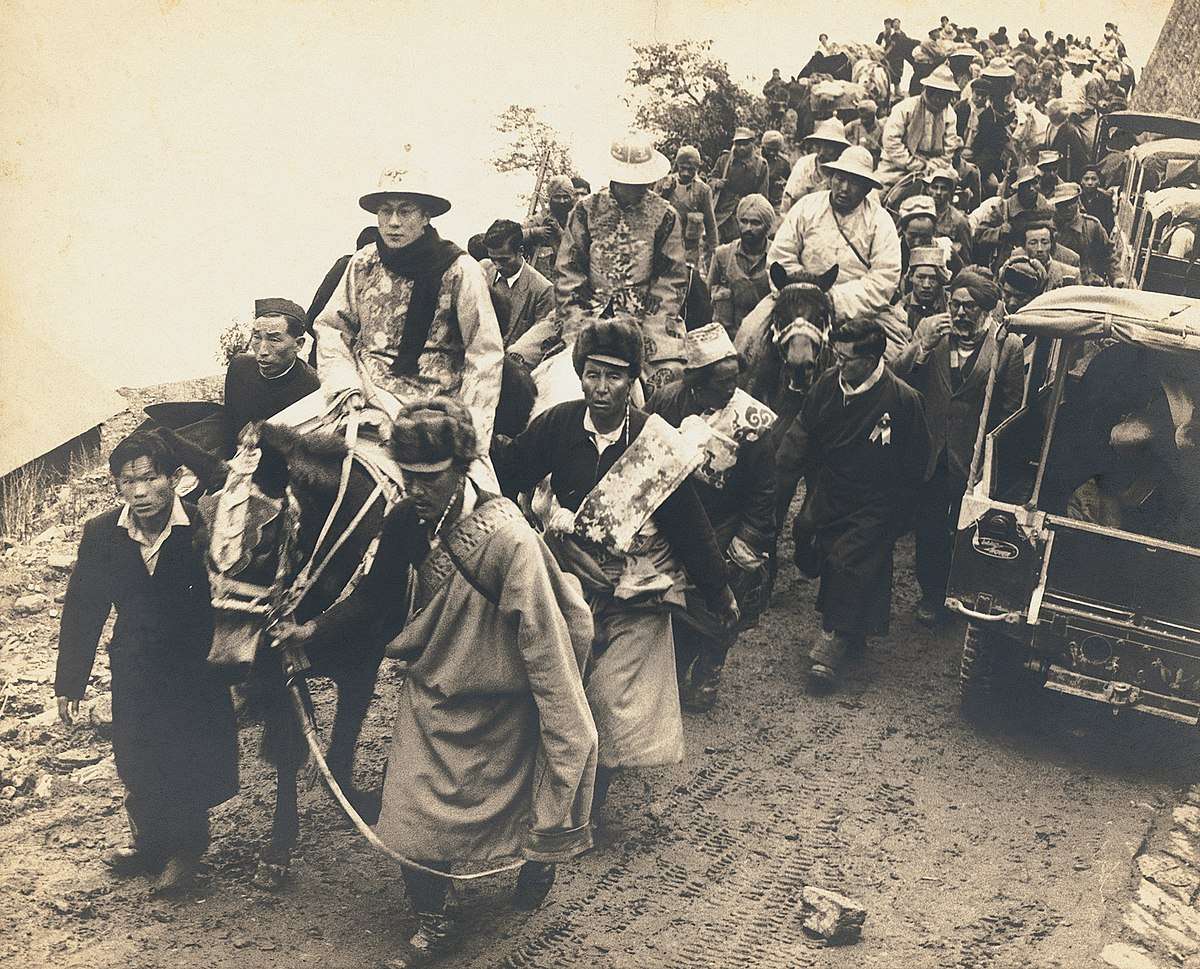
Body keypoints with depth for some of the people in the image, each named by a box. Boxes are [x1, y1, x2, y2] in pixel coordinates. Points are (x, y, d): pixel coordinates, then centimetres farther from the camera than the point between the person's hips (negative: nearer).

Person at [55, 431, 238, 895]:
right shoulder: (101, 534, -9)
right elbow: (82, 610, 0)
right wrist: (69, 683, 3)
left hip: (195, 669, -3)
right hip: (134, 673, 3)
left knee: (189, 764, 9)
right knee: (137, 766, 16)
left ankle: (184, 851, 31)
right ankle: (149, 843, 39)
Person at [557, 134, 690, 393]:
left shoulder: (664, 214, 4)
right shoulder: (586, 210, 4)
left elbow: (672, 278, 3)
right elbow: (568, 272, 5)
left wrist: (651, 335, -8)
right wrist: (575, 331, -6)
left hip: (649, 315, 0)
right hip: (593, 315, 0)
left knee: (670, 374, -20)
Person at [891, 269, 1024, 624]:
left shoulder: (1008, 345, -10)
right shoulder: (929, 328, -2)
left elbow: (1010, 409, -6)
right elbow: (898, 375, -8)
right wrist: (926, 345, -23)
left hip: (975, 459, -2)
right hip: (930, 451, 2)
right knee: (929, 528, 15)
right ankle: (931, 592, 35)